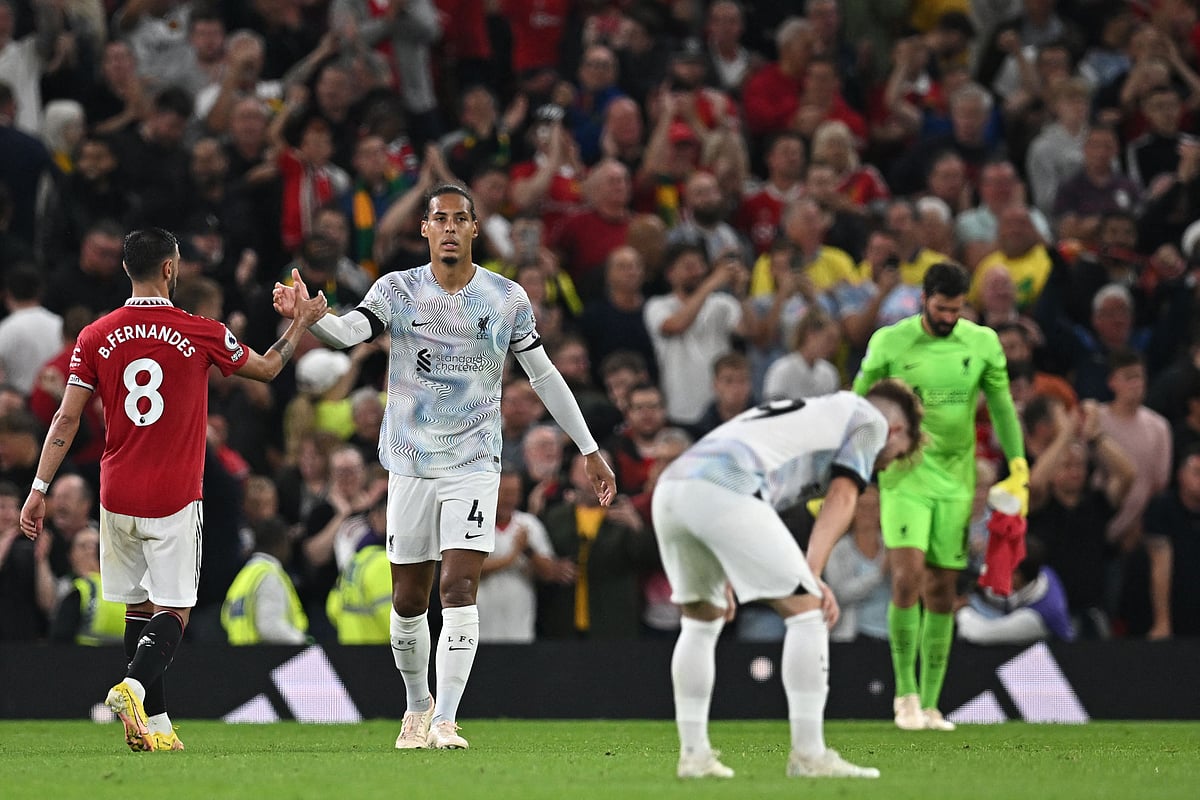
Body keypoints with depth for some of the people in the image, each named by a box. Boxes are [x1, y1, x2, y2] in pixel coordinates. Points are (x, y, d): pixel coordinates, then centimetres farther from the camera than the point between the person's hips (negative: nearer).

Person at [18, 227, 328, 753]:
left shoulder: (95, 338, 0)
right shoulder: (201, 335, -6)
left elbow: (66, 419, 0)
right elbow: (267, 369, 12)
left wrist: (39, 488, 4)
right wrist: (301, 323, 27)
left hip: (117, 497, 3)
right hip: (174, 499, -3)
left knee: (138, 608, 13)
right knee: (172, 611, 0)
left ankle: (154, 722, 13)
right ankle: (135, 687, -26)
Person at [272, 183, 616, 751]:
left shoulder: (507, 299, 1)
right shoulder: (398, 290, -1)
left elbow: (545, 377, 10)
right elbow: (348, 331, -20)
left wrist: (590, 451, 12)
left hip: (474, 464, -1)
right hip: (410, 464, 1)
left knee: (459, 588, -14)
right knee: (408, 601, 5)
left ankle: (445, 721, -14)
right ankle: (417, 705, 28)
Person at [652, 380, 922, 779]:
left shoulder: (807, 413, 40)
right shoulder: (871, 419, 17)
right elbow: (841, 499, 2)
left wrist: (722, 579, 31)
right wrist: (813, 575, -8)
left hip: (669, 489, 8)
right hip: (724, 490, -8)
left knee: (701, 620, 24)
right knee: (806, 611, 0)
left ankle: (694, 754, 21)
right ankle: (809, 756, -2)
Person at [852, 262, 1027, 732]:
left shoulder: (982, 344, 0)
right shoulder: (889, 343, -6)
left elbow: (1002, 408, 9)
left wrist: (1018, 470, 1)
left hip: (956, 481, 3)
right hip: (903, 477, -3)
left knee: (942, 592, 4)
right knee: (907, 579, -17)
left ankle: (929, 705, 11)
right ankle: (905, 694, -5)